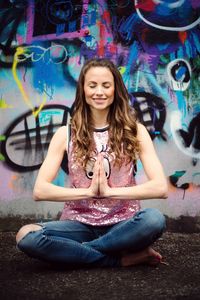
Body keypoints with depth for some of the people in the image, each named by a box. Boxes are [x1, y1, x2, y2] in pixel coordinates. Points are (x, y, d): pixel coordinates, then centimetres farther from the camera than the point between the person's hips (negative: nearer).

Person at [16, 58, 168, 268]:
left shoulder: (135, 131, -1)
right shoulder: (65, 134, 1)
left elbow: (160, 187, -12)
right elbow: (40, 190, -9)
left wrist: (108, 191, -19)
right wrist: (89, 191, -20)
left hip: (122, 224, -1)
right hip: (79, 223, 1)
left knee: (154, 219, -33)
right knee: (26, 237, -28)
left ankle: (74, 252, -16)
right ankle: (123, 258, -18)